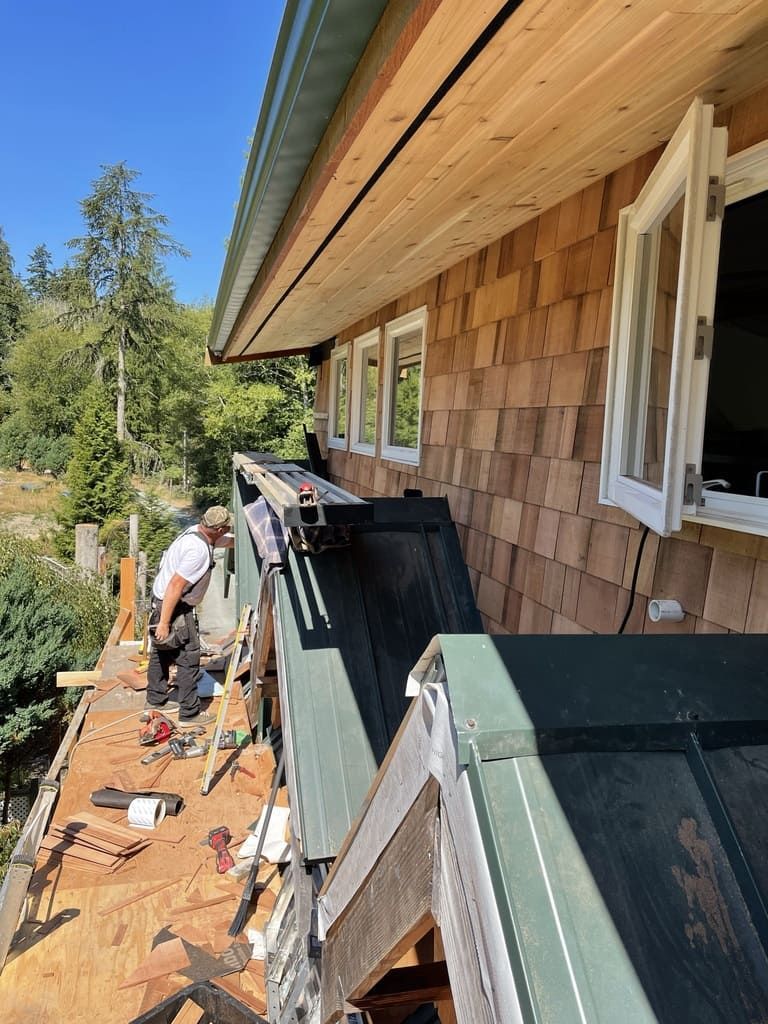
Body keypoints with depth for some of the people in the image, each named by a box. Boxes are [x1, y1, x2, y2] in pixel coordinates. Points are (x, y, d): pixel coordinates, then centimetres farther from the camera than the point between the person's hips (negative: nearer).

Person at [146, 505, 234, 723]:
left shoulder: (198, 532, 2)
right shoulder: (198, 551, -28)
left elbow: (230, 541, 20)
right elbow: (175, 585, -29)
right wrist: (164, 622, -27)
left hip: (161, 601, 10)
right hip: (174, 607, -10)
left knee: (161, 652, 22)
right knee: (188, 658, -2)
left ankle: (156, 700, 38)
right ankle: (190, 713, 7)